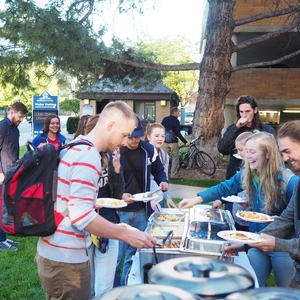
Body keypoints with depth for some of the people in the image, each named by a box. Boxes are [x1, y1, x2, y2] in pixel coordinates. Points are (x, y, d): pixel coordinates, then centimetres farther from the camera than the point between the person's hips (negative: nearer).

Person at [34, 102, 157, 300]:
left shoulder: (74, 147, 10)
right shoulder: (87, 156, -20)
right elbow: (81, 215, -26)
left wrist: (93, 202, 18)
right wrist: (127, 234, -23)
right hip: (66, 259, -10)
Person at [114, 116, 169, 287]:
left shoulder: (149, 150, 0)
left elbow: (159, 171, 15)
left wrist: (163, 181, -6)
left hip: (141, 211, 4)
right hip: (119, 212, -4)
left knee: (134, 253, 16)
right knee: (118, 255, 4)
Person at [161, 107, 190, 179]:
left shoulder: (165, 119, 5)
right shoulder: (176, 121, -11)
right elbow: (178, 134, -16)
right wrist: (185, 142, -13)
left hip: (165, 142, 5)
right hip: (173, 142, -5)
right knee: (175, 158, 3)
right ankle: (173, 175, 1)